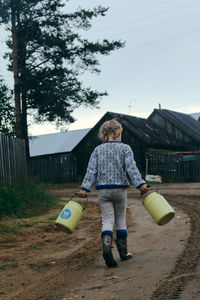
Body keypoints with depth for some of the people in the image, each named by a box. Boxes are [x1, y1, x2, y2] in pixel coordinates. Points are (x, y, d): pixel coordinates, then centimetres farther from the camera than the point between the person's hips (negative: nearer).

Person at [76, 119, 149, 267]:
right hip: (120, 189, -1)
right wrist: (141, 184, -18)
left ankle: (107, 247, -23)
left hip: (103, 190, 1)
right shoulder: (125, 148, -2)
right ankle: (123, 252, 22)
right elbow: (131, 168, -13)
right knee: (121, 220, 13)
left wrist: (84, 188, -6)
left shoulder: (98, 150, 4)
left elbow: (91, 170, -3)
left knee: (107, 220, 2)